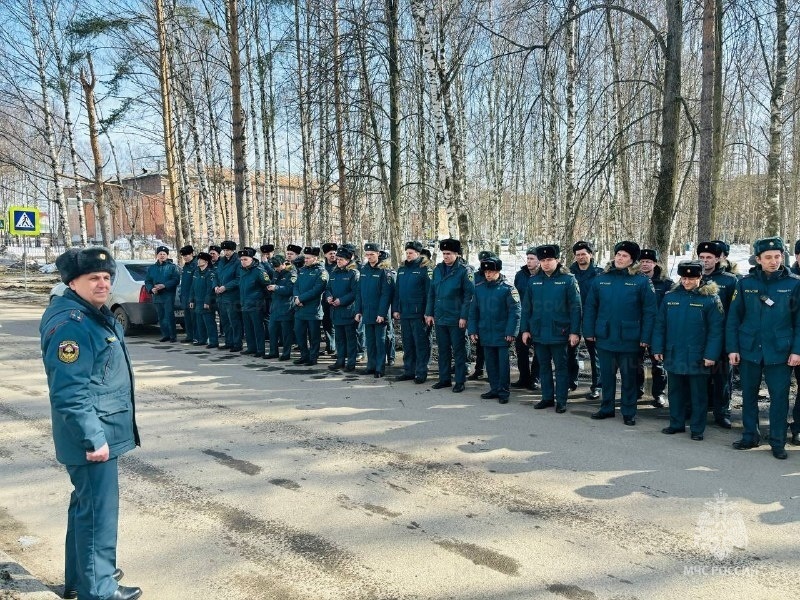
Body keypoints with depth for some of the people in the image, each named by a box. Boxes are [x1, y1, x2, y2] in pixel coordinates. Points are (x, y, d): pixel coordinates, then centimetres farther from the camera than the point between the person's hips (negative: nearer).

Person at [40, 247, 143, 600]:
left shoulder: (93, 314, 11)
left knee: (86, 503, 22)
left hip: (100, 429, 11)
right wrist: (93, 437, -27)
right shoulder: (70, 324, -22)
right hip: (93, 434, -11)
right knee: (99, 508, 1)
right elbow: (70, 391, -27)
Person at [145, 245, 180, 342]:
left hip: (168, 296, -5)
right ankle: (165, 335, 17)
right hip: (157, 296, 5)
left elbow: (176, 280, -9)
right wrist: (151, 288, -8)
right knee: (161, 317, 9)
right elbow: (147, 281, 12)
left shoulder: (172, 267, 1)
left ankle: (173, 335, -2)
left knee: (169, 316, -9)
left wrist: (164, 285, -19)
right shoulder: (151, 268, 16)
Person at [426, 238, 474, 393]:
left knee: (459, 351, 3)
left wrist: (464, 316, -15)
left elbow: (469, 295, -11)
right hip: (439, 318, 5)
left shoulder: (464, 271, -8)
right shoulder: (438, 269, 8)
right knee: (443, 350, 13)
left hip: (456, 320, -5)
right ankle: (444, 379, 24)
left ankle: (460, 381, 12)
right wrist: (429, 313, 7)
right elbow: (431, 293, 11)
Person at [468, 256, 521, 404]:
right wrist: (472, 330, 3)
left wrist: (511, 332, -16)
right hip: (486, 334, 5)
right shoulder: (479, 288, 5)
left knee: (503, 363, 3)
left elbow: (514, 312, -11)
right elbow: (473, 311, 9)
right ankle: (494, 388, 25)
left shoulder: (508, 288, -9)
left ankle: (503, 391, 13)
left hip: (502, 334, -4)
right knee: (490, 363, 12)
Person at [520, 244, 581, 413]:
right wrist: (525, 329, 3)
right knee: (544, 366, 13)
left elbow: (575, 308, -8)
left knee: (561, 367, 6)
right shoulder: (533, 281, 5)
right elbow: (526, 308, 8)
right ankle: (547, 397, 25)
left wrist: (575, 332, -12)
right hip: (538, 333, 4)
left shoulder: (568, 279, -6)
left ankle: (561, 400, 14)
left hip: (559, 333, -4)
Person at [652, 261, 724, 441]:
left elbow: (716, 329, -10)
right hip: (673, 356, 4)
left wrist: (711, 355, -15)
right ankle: (676, 424, 28)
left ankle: (697, 429, 18)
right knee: (675, 392, 14)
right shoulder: (670, 297, 4)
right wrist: (658, 348, 3)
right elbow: (660, 325, 7)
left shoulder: (710, 299, -7)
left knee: (698, 395, 7)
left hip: (697, 358, -4)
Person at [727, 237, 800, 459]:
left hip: (780, 353, -1)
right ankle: (750, 436, 26)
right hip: (749, 350, 1)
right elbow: (733, 318, 3)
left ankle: (778, 442, 19)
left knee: (779, 397, 5)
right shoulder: (745, 283, 1)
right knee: (749, 395, 11)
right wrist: (732, 348, -2)